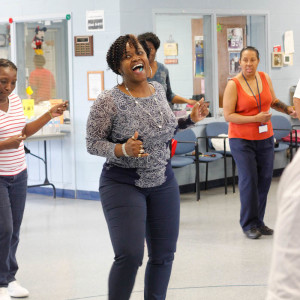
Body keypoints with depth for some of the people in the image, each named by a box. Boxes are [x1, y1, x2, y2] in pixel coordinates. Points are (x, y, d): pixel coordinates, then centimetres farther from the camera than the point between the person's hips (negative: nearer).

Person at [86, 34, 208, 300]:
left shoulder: (159, 90, 3)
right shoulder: (108, 102, -15)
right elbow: (93, 143, -10)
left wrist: (190, 120, 6)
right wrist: (123, 150, -26)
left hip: (163, 182, 6)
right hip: (123, 185, -6)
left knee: (164, 254, 10)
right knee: (130, 256, -14)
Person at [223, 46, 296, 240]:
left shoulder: (265, 78, 5)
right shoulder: (233, 85, -11)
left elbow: (273, 101, 21)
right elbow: (228, 115, -14)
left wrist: (287, 109, 3)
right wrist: (255, 118, -19)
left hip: (265, 138, 5)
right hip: (241, 140, -5)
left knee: (265, 179, 5)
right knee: (249, 180, -8)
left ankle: (258, 222, 16)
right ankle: (249, 225, 3)